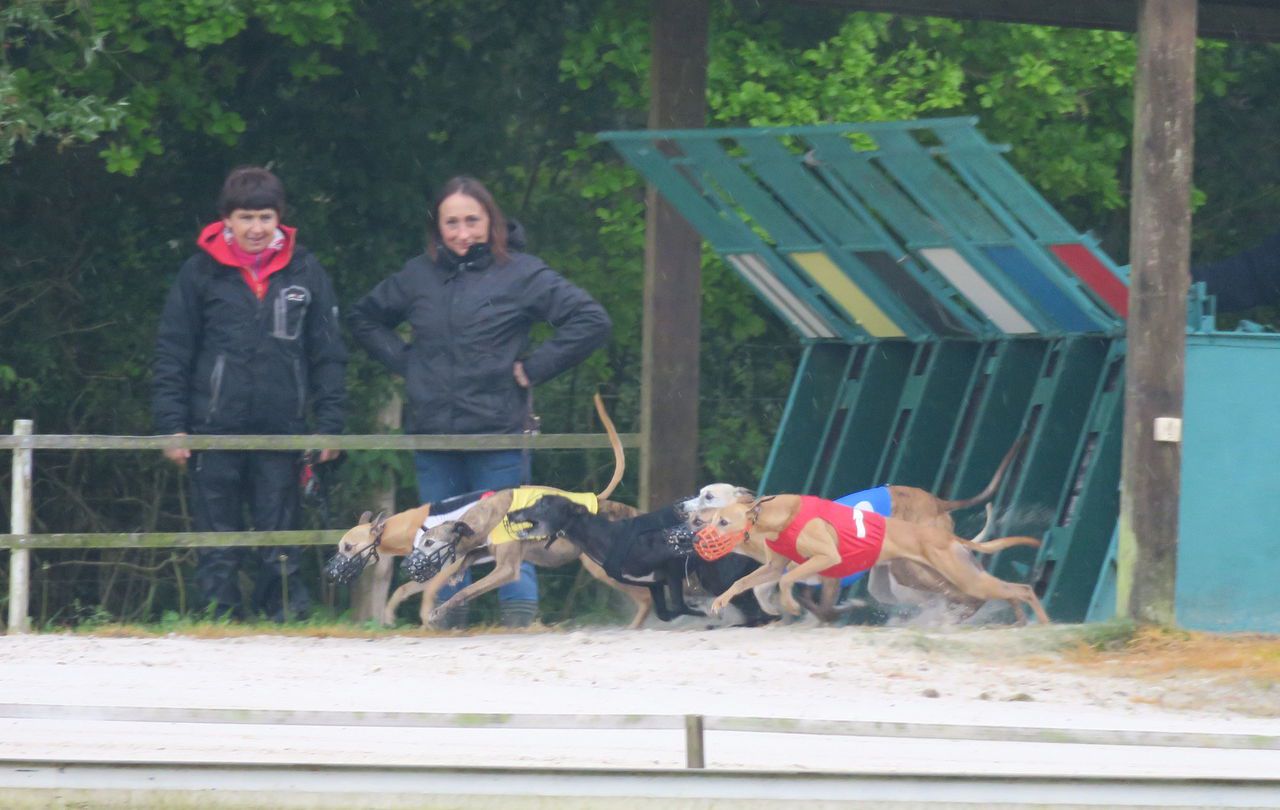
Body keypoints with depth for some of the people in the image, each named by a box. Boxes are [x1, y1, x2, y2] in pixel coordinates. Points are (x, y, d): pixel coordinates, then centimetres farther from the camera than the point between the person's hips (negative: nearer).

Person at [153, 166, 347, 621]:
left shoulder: (305, 272, 6)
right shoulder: (201, 272, 2)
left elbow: (328, 356, 9)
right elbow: (172, 356, 4)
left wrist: (329, 425, 3)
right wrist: (172, 426, -2)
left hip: (282, 432, 1)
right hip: (215, 431, -1)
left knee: (281, 547, 3)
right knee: (218, 548, 2)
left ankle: (287, 619, 10)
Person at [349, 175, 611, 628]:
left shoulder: (521, 274, -1)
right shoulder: (418, 276, 11)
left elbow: (591, 322, -5)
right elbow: (364, 319, 27)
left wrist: (533, 368, -7)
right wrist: (403, 362, 11)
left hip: (499, 436, -4)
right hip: (431, 434, 4)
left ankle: (521, 620, -6)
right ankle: (446, 622, 12)